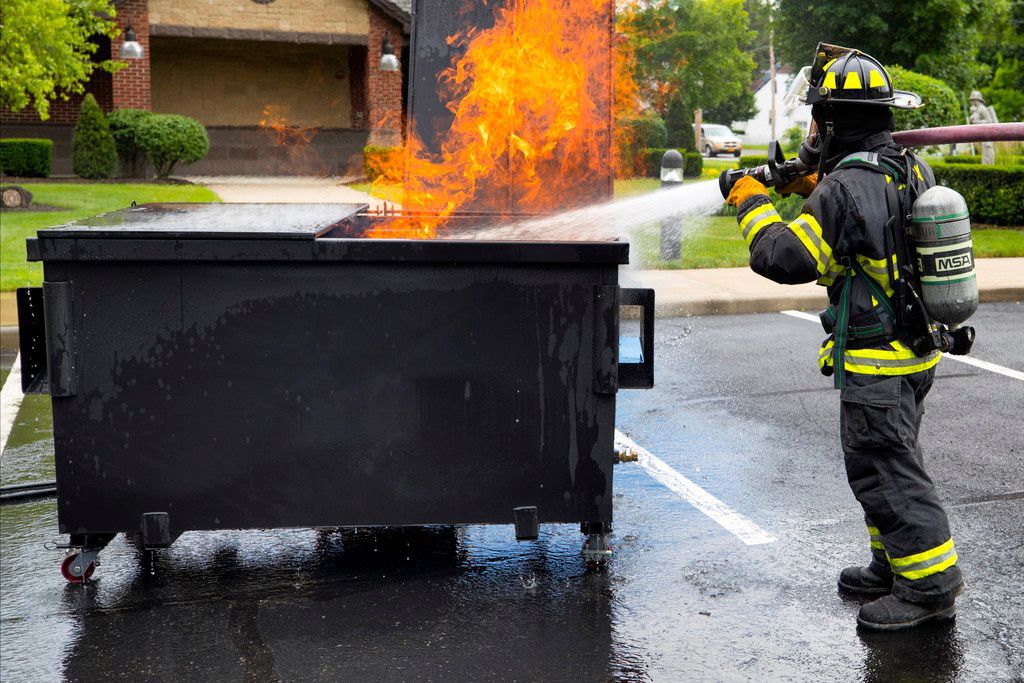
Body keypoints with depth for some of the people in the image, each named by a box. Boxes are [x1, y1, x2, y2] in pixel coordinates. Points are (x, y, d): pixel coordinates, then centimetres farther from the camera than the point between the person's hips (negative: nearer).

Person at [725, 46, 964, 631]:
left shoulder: (846, 187, -23)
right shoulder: (914, 170, 5)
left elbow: (784, 259, -21)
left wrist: (753, 202, -7)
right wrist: (815, 190, 17)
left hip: (876, 363, -9)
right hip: (918, 350, 9)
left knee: (884, 471, -1)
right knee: (890, 460, 20)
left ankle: (930, 584, 5)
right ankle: (894, 565, 32)